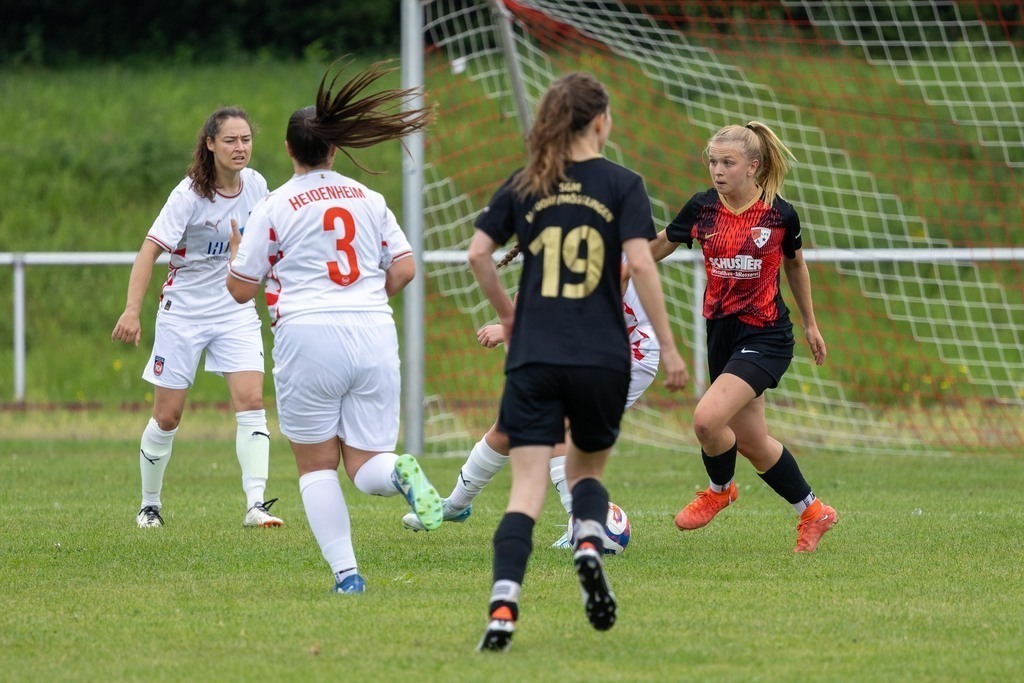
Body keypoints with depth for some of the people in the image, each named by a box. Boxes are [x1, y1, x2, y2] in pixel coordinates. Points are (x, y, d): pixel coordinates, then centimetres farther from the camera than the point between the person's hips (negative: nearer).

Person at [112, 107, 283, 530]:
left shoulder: (255, 184, -1)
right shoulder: (191, 194, -16)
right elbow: (150, 249, -21)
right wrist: (132, 311, -30)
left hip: (236, 311, 3)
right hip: (184, 311, -3)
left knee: (251, 402, -15)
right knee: (167, 416, 4)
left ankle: (255, 504, -20)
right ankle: (150, 504, 24)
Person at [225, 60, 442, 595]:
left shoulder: (275, 208, 0)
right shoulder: (369, 200, 12)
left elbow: (240, 289, 2)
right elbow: (404, 269, 10)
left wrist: (237, 251, 23)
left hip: (308, 335, -3)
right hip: (375, 336, 3)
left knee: (317, 465, 10)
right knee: (366, 467, 6)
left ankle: (345, 570, 0)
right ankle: (399, 472, -29)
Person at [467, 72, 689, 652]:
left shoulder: (524, 186, 8)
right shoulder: (622, 185, 0)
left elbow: (478, 253, 4)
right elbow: (640, 263, -10)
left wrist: (506, 312, 20)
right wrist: (667, 346, -6)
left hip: (533, 359, 1)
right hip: (602, 358, -1)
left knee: (528, 488, -4)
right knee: (587, 469, 22)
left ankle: (504, 606, -23)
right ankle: (589, 545, -10)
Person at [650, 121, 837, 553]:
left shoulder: (780, 214, -8)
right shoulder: (702, 208, -3)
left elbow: (795, 264, 9)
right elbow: (656, 249, 6)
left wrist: (810, 324, 19)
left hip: (765, 335, -5)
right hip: (721, 331, 5)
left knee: (707, 419, -21)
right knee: (752, 442, 10)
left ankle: (720, 489, 11)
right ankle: (812, 512, 31)